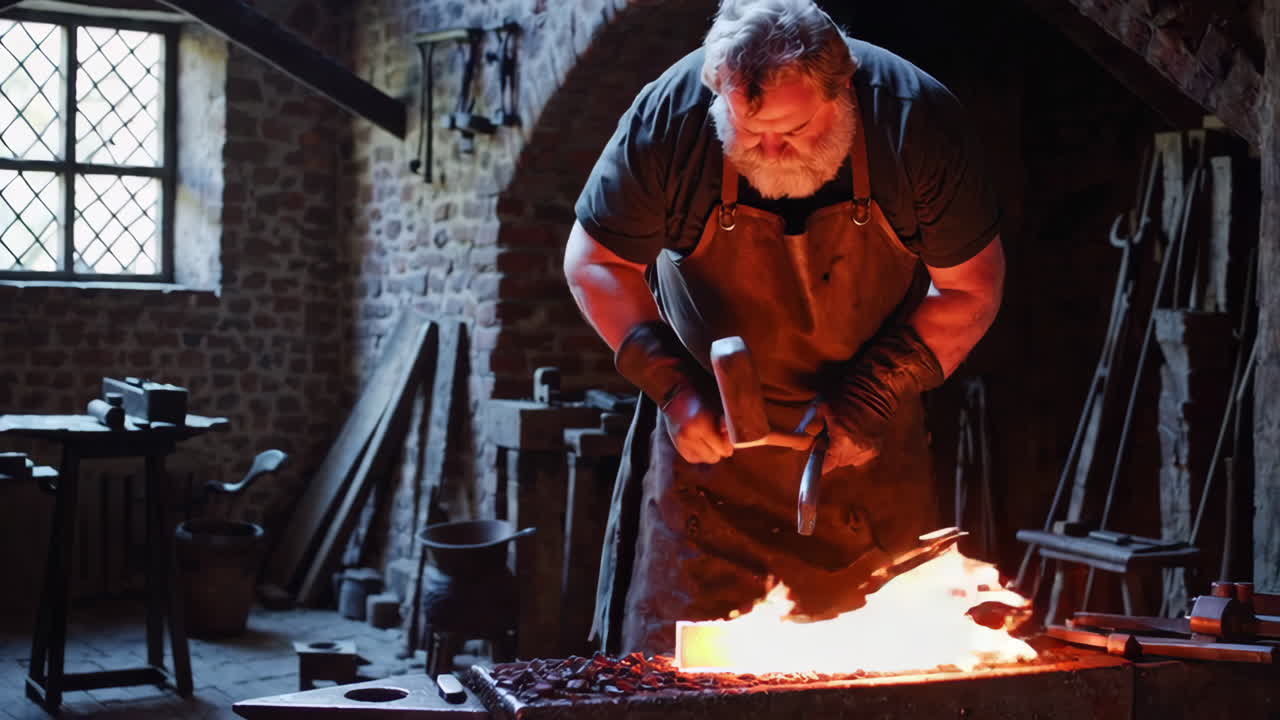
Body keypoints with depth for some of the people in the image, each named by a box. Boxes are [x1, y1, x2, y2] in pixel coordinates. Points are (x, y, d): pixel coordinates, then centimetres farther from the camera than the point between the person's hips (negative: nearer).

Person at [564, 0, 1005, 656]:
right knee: (676, 649, -1)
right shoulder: (669, 117, -20)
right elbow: (592, 262, -6)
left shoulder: (915, 117, -19)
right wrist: (670, 384, -17)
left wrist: (875, 397, -18)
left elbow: (972, 288, -8)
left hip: (867, 437, 1)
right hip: (709, 420, 0)